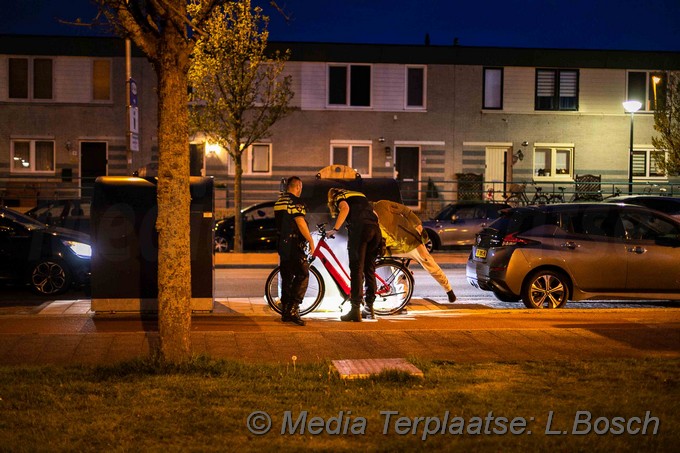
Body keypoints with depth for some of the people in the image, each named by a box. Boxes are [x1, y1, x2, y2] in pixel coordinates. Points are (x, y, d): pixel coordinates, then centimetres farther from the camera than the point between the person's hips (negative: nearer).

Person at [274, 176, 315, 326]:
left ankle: (285, 312, 13)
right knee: (302, 274, -8)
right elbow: (300, 222, -17)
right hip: (293, 244, -9)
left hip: (282, 243, 9)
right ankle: (293, 309, -18)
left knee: (287, 277, 12)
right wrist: (310, 240, -12)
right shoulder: (294, 201, -12)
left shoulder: (279, 201, 16)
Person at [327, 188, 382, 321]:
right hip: (375, 229, 6)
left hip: (359, 228, -6)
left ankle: (355, 310, -12)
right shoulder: (360, 195, 36)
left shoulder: (339, 197, 16)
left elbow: (345, 208, -6)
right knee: (369, 270, 13)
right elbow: (374, 214, 32)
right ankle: (369, 309, 17)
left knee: (356, 269, -7)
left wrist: (335, 229, -8)